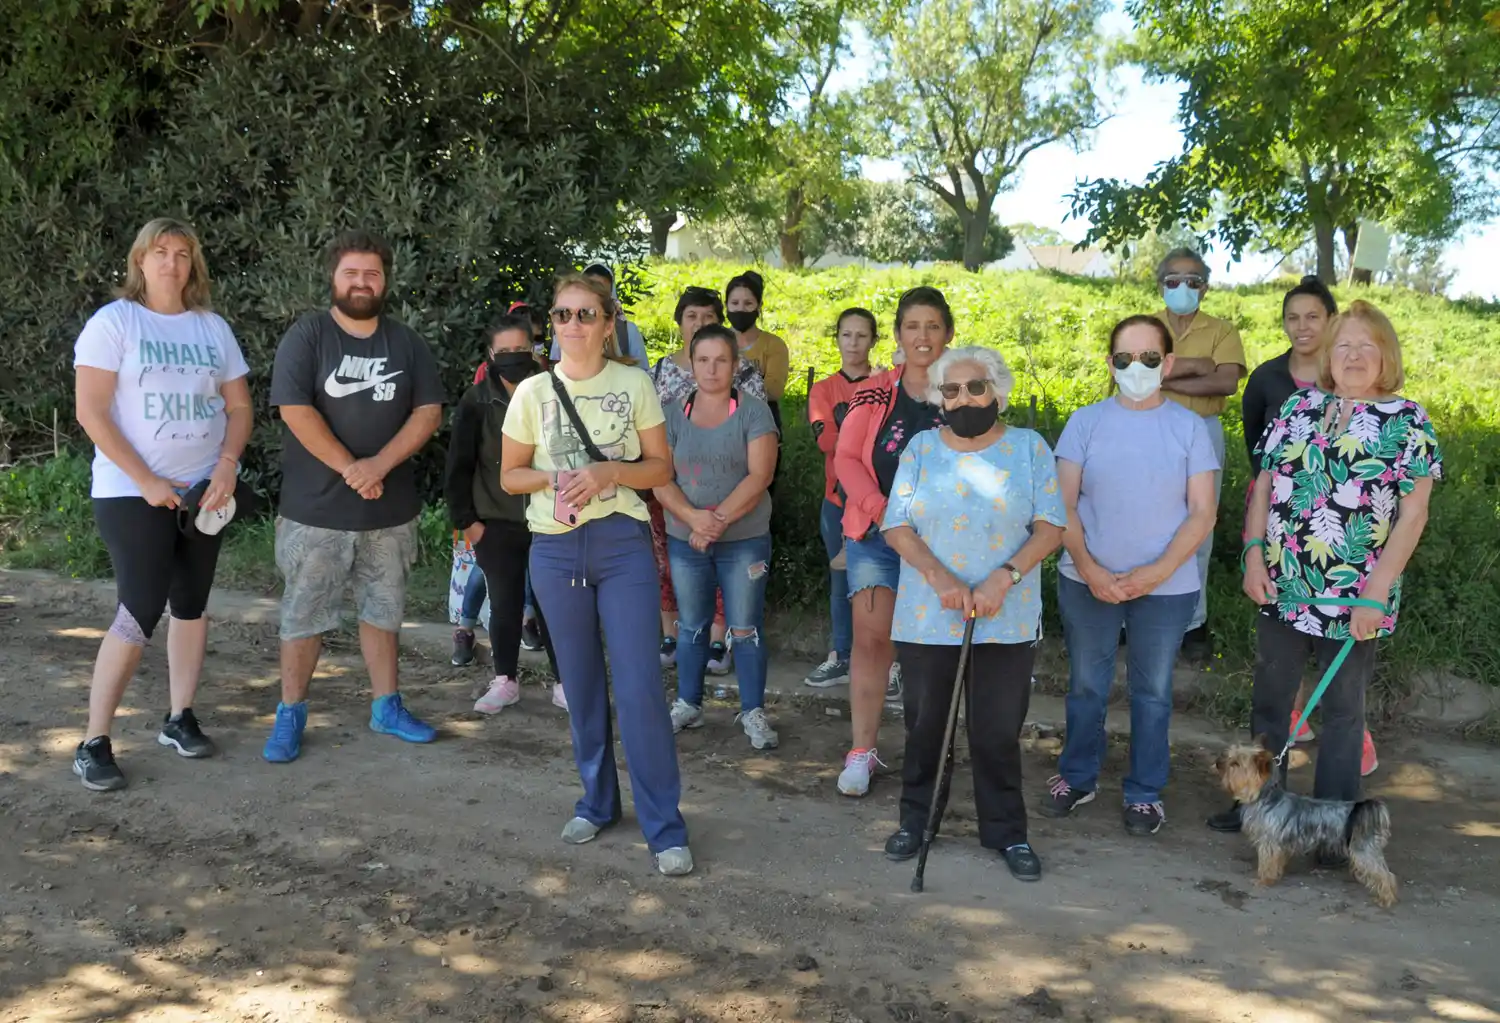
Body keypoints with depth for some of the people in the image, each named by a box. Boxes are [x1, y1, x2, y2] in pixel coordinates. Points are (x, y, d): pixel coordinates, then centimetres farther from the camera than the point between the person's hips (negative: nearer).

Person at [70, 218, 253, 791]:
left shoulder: (213, 328, 8)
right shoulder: (113, 322, -6)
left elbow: (238, 407, 9)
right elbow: (90, 412, -12)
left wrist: (227, 465, -8)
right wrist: (147, 482, -15)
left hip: (204, 489, 5)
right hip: (131, 492, -5)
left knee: (191, 604, 10)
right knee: (140, 612, -11)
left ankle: (180, 719, 21)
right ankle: (93, 742, -1)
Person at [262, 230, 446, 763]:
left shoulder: (407, 342, 7)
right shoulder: (307, 335, -4)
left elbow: (429, 411, 0)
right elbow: (295, 409, -13)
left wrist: (379, 466, -13)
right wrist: (350, 469, -15)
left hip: (390, 509, 3)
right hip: (316, 510, -3)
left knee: (383, 611, 13)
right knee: (304, 615, 4)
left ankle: (387, 707, 25)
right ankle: (290, 714, 16)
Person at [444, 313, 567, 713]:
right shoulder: (476, 402, -3)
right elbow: (459, 466, -1)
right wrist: (466, 519, -4)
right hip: (496, 523, 0)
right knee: (504, 605, 8)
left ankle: (564, 682, 16)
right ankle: (505, 681, 23)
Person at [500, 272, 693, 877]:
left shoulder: (635, 385, 0)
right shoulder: (533, 392, 3)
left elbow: (660, 468, 2)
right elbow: (510, 475, 7)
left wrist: (610, 471, -16)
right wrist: (555, 477, -13)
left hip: (623, 543, -2)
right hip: (555, 549, 2)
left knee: (640, 686, -6)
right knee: (581, 683, 11)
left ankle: (665, 827, 2)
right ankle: (597, 801, 28)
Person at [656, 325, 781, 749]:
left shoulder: (753, 412, -4)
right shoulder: (673, 415, 5)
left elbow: (759, 476, -12)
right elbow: (660, 479, -2)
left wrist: (720, 519, -20)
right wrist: (693, 518, -19)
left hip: (744, 541, -3)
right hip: (685, 541, 3)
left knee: (745, 629, 0)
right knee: (691, 626, 12)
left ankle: (754, 712, 11)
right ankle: (688, 704, 26)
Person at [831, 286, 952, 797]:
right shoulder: (874, 394, 2)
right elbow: (846, 457, 1)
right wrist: (879, 505, -13)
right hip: (875, 534, 0)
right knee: (871, 636, -3)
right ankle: (862, 751, 7)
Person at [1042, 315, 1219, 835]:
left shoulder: (1189, 427, -1)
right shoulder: (1085, 421, -1)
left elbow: (1202, 512, -3)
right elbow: (1063, 503, -2)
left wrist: (1157, 571, -15)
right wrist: (1087, 567, -14)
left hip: (1166, 585, 0)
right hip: (1087, 581, 1)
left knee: (1153, 690, 10)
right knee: (1086, 685, 12)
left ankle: (1145, 792, 25)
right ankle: (1078, 776, 30)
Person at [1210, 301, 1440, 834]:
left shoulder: (1408, 421, -4)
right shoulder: (1299, 406, 6)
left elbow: (1413, 514, -8)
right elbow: (1264, 483, 8)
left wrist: (1376, 592, -14)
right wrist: (1254, 553, -3)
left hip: (1354, 599, -3)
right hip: (1282, 587, 4)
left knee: (1342, 708, 10)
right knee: (1268, 700, 13)